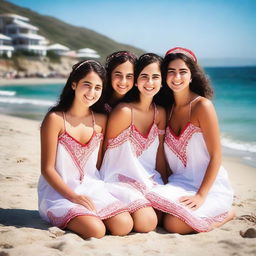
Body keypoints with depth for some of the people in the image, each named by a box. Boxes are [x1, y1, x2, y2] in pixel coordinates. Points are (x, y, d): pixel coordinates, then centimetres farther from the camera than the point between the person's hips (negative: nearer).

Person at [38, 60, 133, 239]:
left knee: (124, 226, -17)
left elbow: (99, 164, 9)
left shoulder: (101, 121, 5)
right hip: (59, 192, -5)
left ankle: (89, 213, 7)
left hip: (92, 189, 5)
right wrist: (73, 196, -19)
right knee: (95, 230, -27)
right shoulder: (56, 119, -9)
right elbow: (47, 169, -10)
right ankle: (66, 219, 2)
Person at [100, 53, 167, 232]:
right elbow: (106, 148, -7)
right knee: (147, 223, -23)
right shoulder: (124, 112, -16)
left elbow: (159, 156, 8)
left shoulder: (160, 113, 4)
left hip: (148, 181, 7)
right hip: (120, 181, -6)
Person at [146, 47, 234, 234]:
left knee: (175, 224, -25)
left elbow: (216, 156, -13)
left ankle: (225, 213, 2)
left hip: (209, 185, -5)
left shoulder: (202, 106, -12)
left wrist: (201, 195, -19)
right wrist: (163, 187, 0)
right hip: (180, 183, 5)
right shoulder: (168, 108, 7)